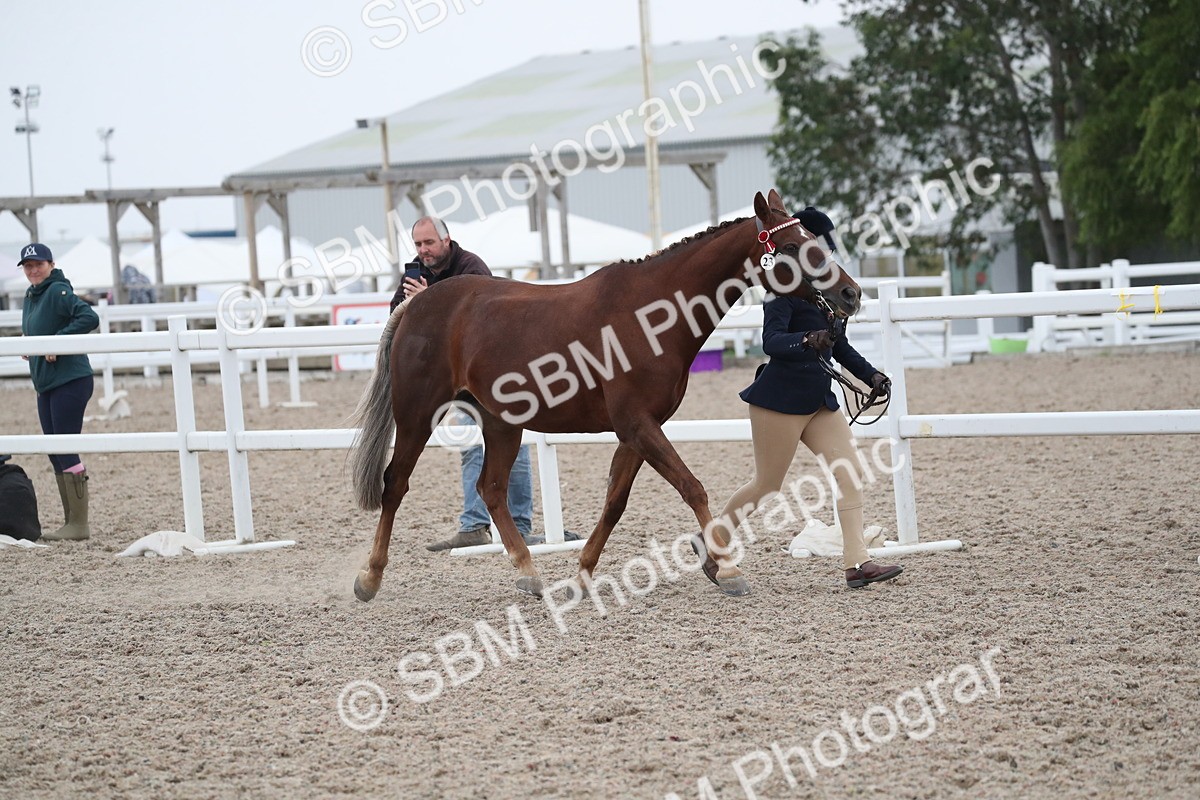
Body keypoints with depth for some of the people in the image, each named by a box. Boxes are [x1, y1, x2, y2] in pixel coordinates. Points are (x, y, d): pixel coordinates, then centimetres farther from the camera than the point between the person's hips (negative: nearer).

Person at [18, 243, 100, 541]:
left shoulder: (58, 292, -12)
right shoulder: (31, 297, 15)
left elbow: (90, 317, -25)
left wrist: (57, 340, -24)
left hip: (70, 381, -9)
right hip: (46, 385, 9)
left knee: (66, 451, -8)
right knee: (55, 454, 11)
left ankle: (79, 525, -4)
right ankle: (70, 522, 17)